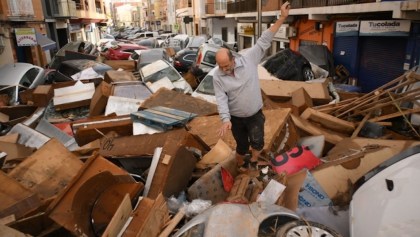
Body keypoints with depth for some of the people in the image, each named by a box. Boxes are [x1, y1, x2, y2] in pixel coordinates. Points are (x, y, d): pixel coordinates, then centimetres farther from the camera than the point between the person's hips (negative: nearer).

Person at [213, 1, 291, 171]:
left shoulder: (249, 60, -15)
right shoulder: (218, 77, -14)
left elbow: (264, 41, -15)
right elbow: (221, 100, -17)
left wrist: (281, 18, -18)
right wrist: (225, 119, -31)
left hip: (255, 114, 0)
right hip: (236, 118, 0)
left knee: (257, 142, -6)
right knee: (242, 146, 15)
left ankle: (253, 162, 25)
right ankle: (240, 166, 42)